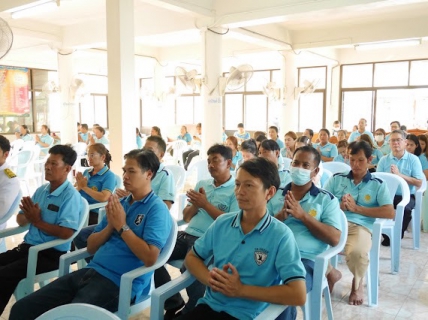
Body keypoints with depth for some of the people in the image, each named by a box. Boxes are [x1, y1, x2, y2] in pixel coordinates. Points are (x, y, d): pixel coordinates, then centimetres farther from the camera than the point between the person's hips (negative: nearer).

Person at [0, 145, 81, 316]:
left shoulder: (71, 196, -15)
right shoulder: (41, 190, 9)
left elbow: (66, 233, -24)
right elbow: (21, 221, 13)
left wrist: (37, 221, -17)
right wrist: (27, 213, -11)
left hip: (51, 253, -8)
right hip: (28, 245, 8)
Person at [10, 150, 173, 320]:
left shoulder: (157, 209, -8)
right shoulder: (120, 203, 15)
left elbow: (150, 258, -20)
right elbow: (91, 247, 16)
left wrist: (122, 226, -13)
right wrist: (110, 226, -3)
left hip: (119, 283, -7)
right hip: (91, 272, 7)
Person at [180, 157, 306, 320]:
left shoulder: (281, 235, -12)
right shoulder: (222, 222, 2)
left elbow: (298, 295, -17)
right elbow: (191, 257, 12)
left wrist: (241, 290, -17)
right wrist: (210, 279, -9)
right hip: (209, 306, 4)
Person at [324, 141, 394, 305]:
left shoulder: (378, 184, 14)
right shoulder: (336, 179, 18)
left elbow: (390, 212, 0)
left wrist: (356, 208, -5)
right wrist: (339, 206, -9)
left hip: (360, 226, -1)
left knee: (356, 252, -37)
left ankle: (357, 282, 5)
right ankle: (331, 273, 7)